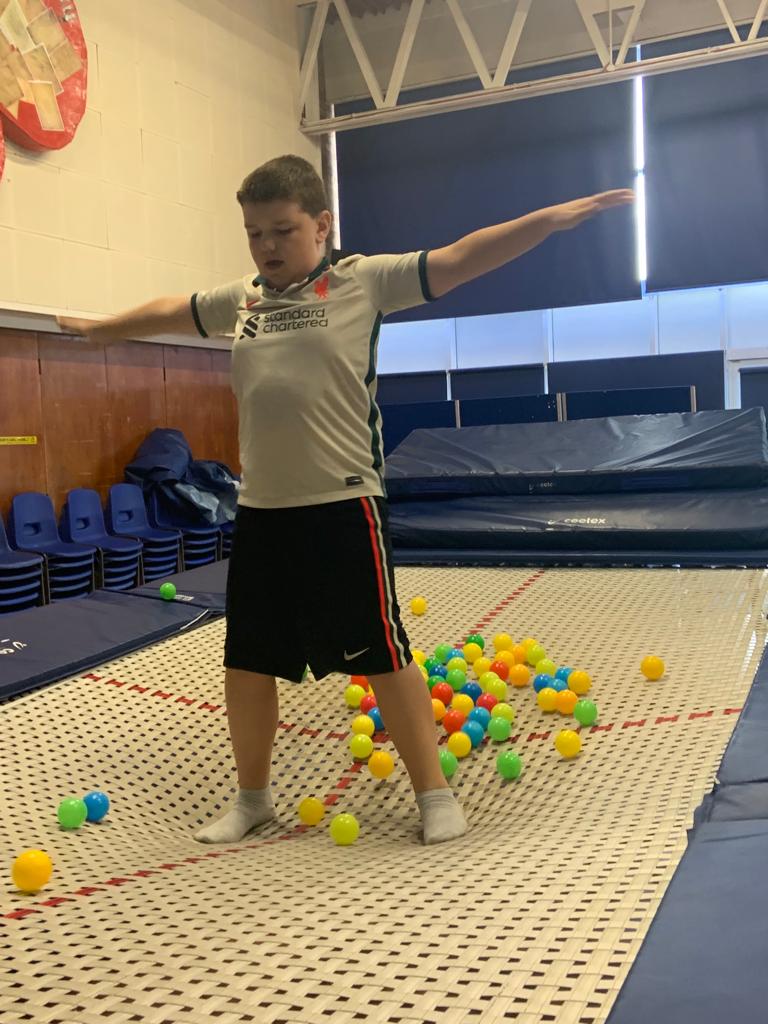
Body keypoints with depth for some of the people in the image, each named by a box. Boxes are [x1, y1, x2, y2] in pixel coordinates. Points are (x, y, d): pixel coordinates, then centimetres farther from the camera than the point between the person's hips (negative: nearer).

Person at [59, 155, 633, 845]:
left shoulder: (364, 281, -1)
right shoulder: (239, 300, 13)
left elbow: (459, 259, -8)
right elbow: (166, 312, 30)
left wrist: (553, 217, -16)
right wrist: (101, 329, 45)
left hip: (343, 505, -5)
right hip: (260, 509, 6)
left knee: (382, 653, 1)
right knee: (247, 659, 13)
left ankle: (434, 792, 18)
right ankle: (253, 797, 32)